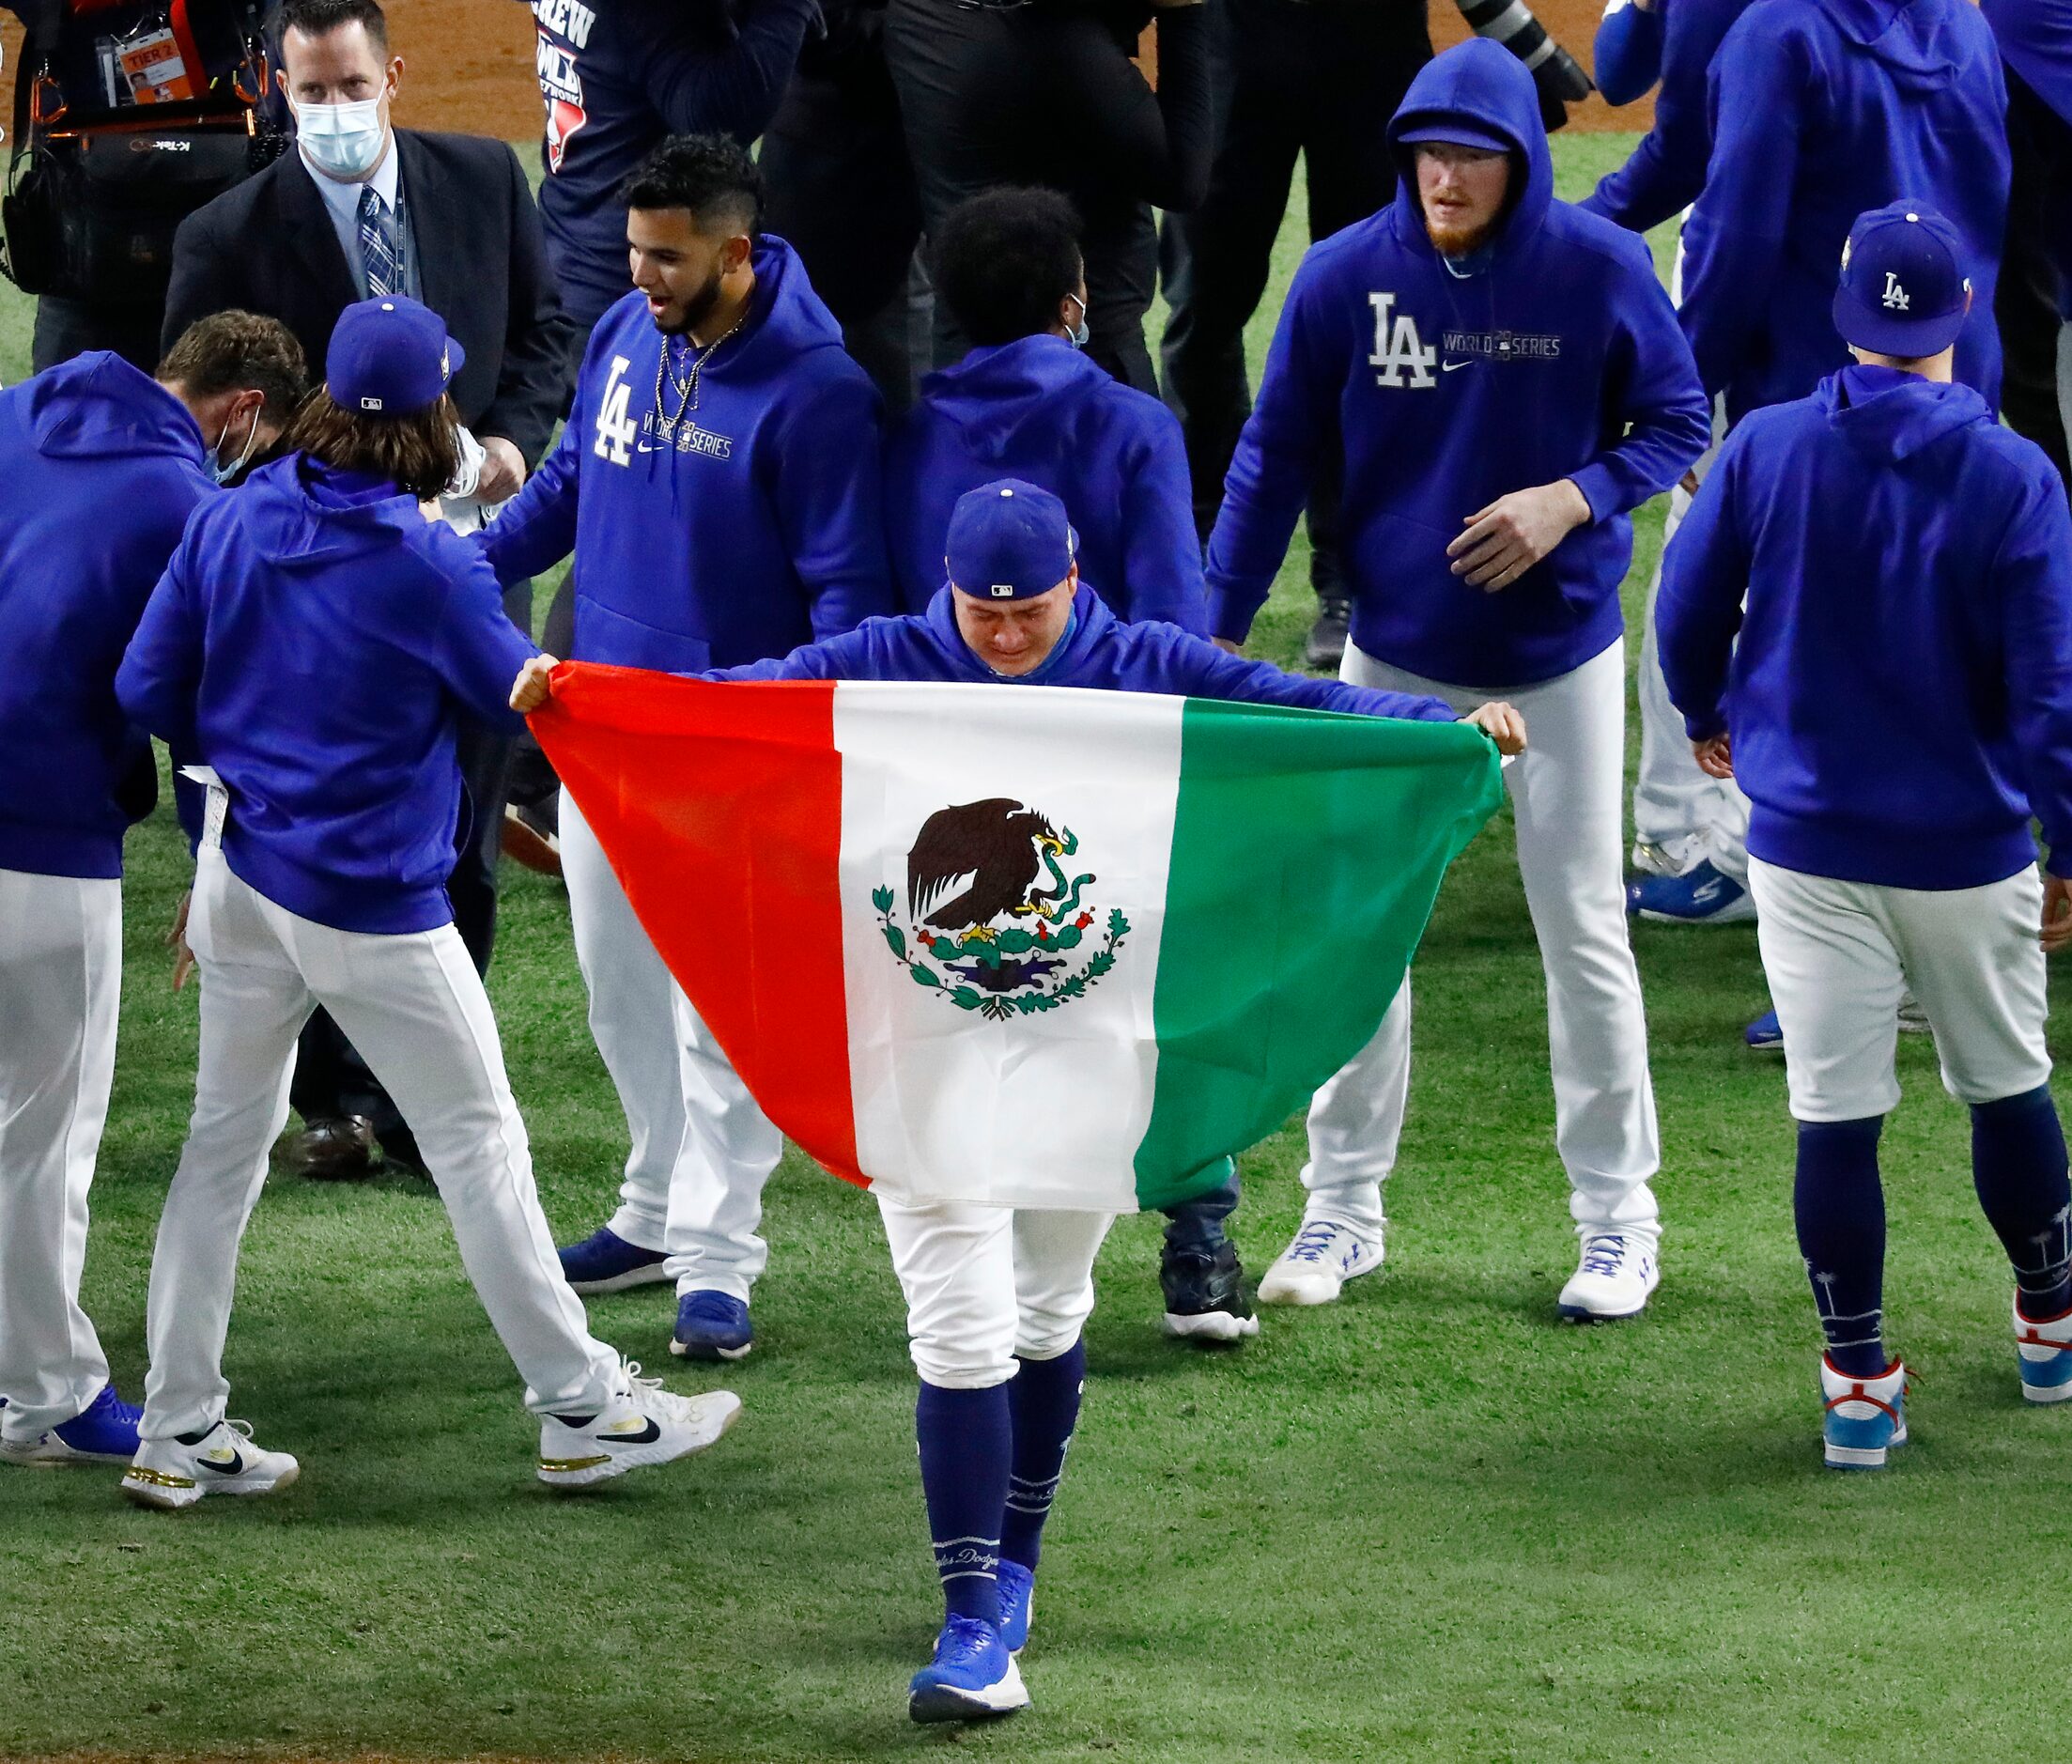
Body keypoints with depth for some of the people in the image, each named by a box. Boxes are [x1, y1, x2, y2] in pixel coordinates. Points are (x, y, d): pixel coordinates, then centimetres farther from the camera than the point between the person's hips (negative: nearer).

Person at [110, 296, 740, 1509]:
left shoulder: (233, 523, -3)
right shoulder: (428, 566, -19)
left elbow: (148, 689, 1)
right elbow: (525, 699, -8)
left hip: (241, 876, 6)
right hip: (374, 905, -6)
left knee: (230, 1135, 13)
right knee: (479, 1141, 5)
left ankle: (180, 1433, 14)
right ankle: (583, 1409, 14)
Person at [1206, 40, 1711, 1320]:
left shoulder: (1600, 272, -12)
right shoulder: (1346, 276, -9)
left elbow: (1677, 423, -2)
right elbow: (1278, 454, -2)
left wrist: (1573, 498, -21)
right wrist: (1216, 627, -6)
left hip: (1560, 649, -1)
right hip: (1395, 649, 1)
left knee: (1584, 927, 4)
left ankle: (1617, 1214, 15)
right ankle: (1345, 1205, 16)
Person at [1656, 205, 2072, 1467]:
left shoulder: (1766, 449, -7)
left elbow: (1688, 614, 4)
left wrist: (1708, 718, 25)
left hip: (1808, 839, 1)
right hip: (1968, 843, -1)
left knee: (1836, 1112, 3)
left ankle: (1859, 1385, 6)